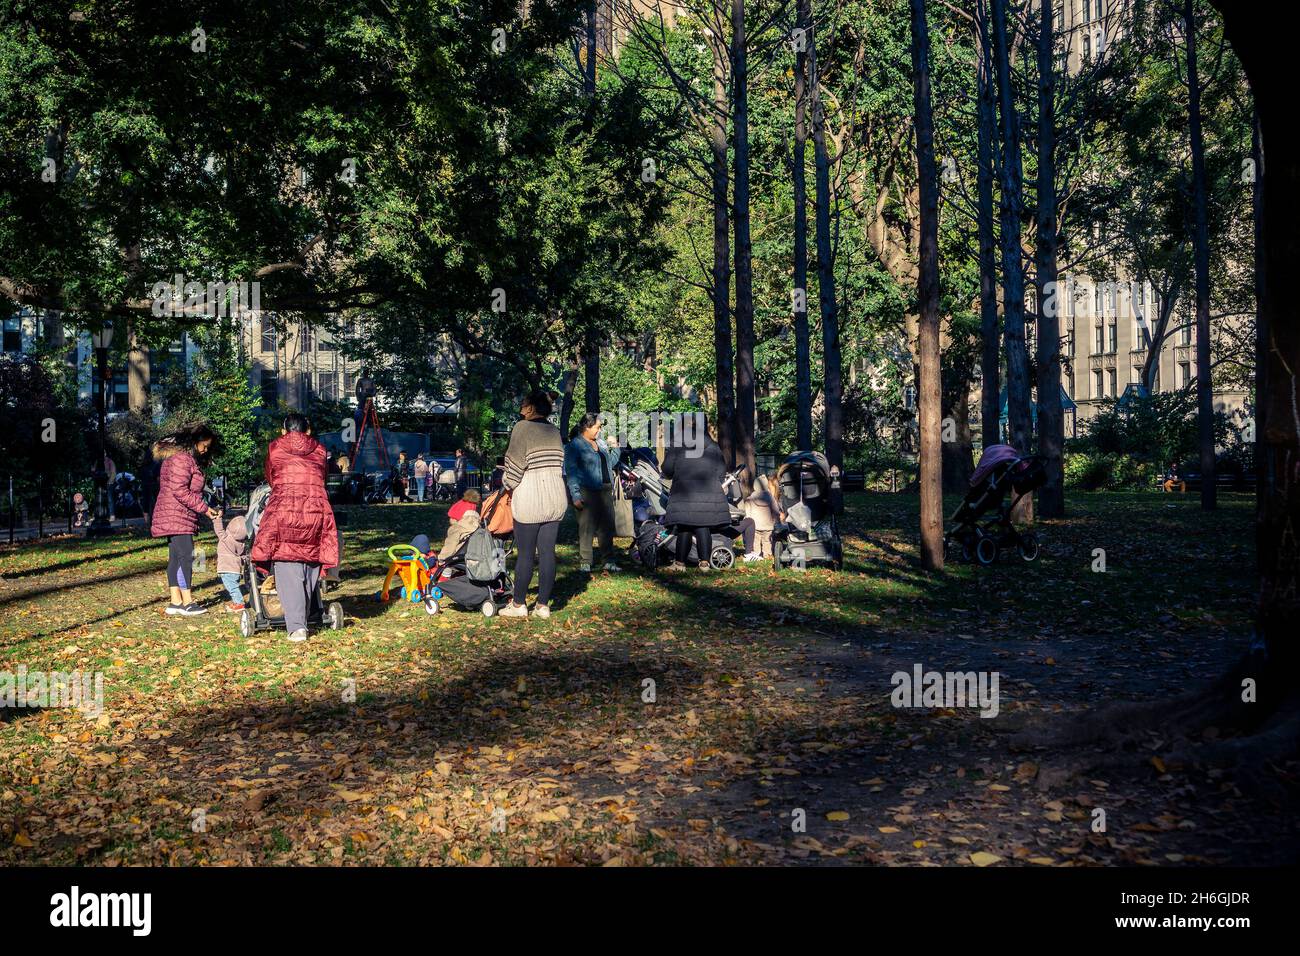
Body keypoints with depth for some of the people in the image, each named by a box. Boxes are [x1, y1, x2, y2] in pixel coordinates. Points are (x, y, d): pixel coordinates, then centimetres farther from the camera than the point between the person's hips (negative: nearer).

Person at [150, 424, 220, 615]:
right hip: (176, 516, -11)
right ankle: (187, 602, -10)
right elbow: (179, 490, -22)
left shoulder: (188, 459, 19)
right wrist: (204, 508, -17)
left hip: (177, 517, 11)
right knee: (186, 556, -11)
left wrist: (203, 509, 13)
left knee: (175, 558, 9)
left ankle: (176, 602, 11)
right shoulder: (182, 459, -15)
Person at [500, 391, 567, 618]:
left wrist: (509, 486, 7)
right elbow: (559, 465, 11)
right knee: (548, 553, 6)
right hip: (556, 497, 6)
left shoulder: (522, 428, -8)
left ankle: (518, 604, 10)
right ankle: (543, 605, 10)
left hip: (529, 499, -6)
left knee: (525, 554, 2)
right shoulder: (554, 431, 12)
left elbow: (515, 464, -10)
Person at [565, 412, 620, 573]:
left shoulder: (601, 442, 18)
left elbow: (610, 464, 27)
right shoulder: (575, 445, -5)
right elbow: (570, 471, -10)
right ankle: (585, 563, 3)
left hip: (605, 490, 7)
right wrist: (575, 496, -17)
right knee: (587, 528, -4)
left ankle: (608, 561, 15)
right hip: (587, 492, -7)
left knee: (607, 526, 7)